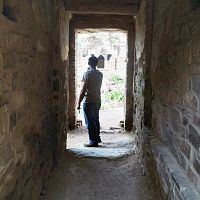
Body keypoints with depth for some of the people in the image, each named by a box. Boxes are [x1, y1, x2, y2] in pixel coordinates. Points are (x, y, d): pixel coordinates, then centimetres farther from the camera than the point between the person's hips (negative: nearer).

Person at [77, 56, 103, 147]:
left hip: (89, 101, -7)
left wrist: (78, 103, -12)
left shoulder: (87, 74, -14)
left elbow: (83, 90, -18)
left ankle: (93, 141, 4)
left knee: (90, 122, 0)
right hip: (97, 101, 7)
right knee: (96, 120, 19)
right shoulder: (100, 74, 6)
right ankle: (97, 138, 31)